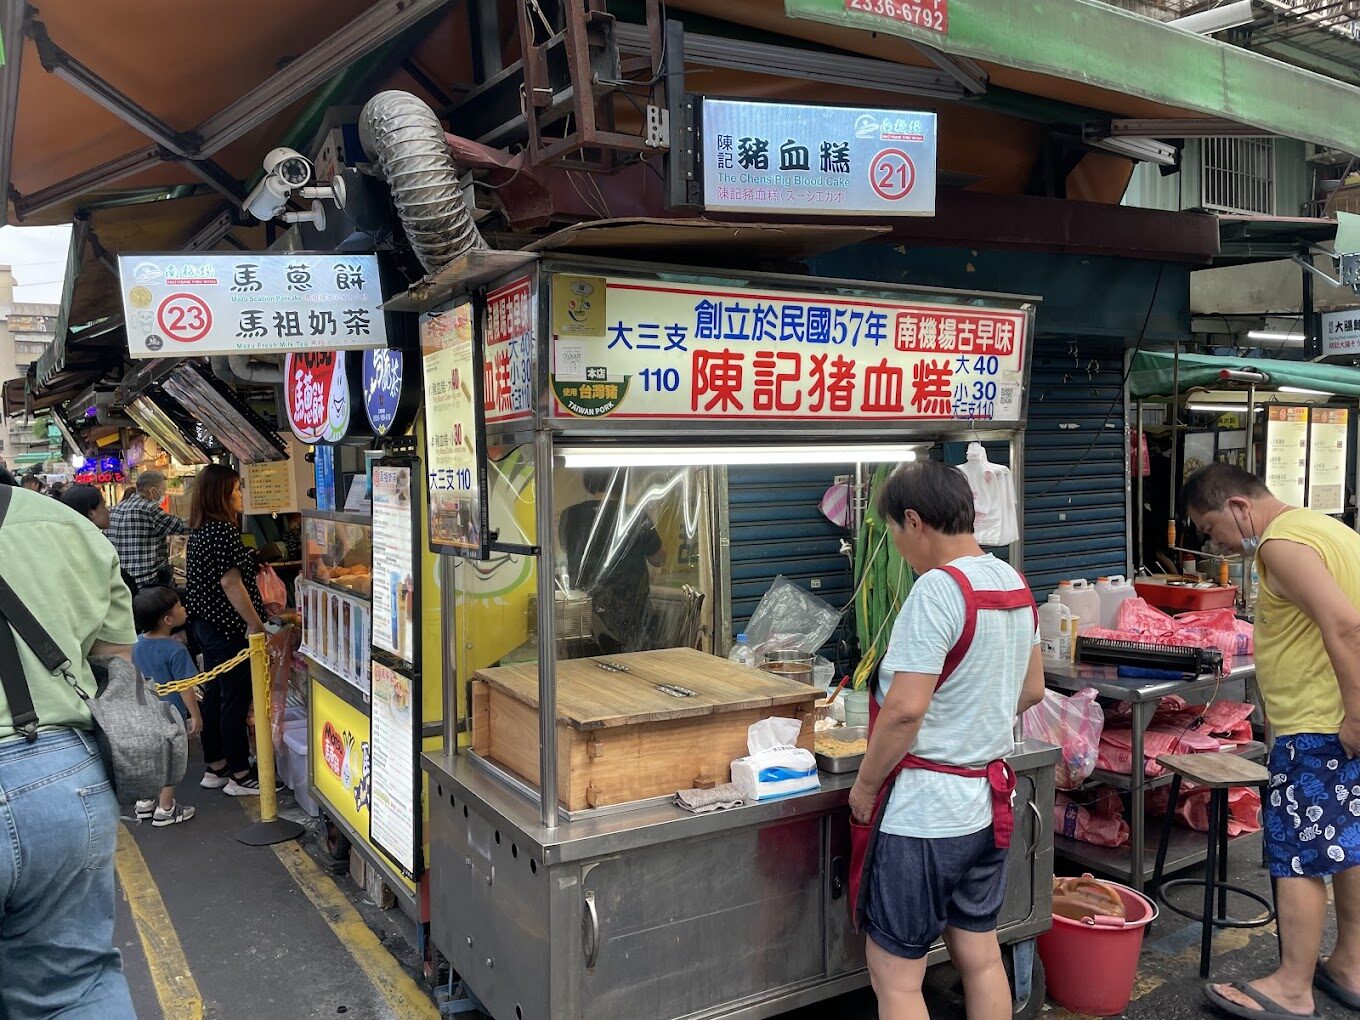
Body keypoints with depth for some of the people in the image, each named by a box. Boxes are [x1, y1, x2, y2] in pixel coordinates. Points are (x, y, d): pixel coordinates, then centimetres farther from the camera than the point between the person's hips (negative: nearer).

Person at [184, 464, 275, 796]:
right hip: (228, 627, -10)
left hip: (205, 624, 10)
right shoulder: (223, 530, -19)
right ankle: (240, 776, 7)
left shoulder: (200, 530, 11)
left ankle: (215, 768, 26)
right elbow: (231, 583, -22)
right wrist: (256, 623, -18)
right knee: (236, 698, -1)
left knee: (215, 694, 16)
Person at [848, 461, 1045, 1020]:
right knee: (980, 954, 20)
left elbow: (905, 710, -25)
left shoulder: (938, 588, -20)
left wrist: (864, 785, -12)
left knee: (895, 975, 4)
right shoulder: (1014, 582, 7)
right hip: (988, 802, 9)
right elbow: (1031, 690, 18)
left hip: (924, 812, -9)